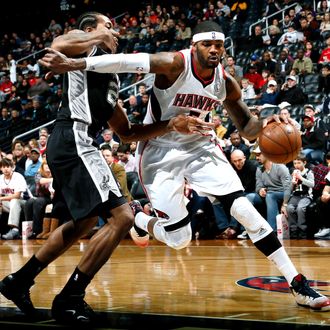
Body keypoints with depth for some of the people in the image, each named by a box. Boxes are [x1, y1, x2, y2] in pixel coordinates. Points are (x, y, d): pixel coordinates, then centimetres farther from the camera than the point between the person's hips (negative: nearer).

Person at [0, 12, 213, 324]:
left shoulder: (110, 78, 27)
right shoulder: (85, 42, 4)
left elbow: (126, 133, 24)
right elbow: (58, 45, -23)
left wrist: (172, 125, 16)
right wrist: (98, 38, -9)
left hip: (68, 146, 11)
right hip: (73, 142, -11)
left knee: (85, 221, 27)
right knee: (121, 217, -13)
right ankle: (69, 298, -7)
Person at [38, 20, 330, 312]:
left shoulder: (226, 84, -5)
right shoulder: (175, 64, -21)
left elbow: (246, 127, 8)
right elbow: (125, 61, -32)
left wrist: (262, 125, -16)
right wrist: (73, 64, -41)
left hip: (200, 147, 4)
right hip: (161, 152, -4)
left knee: (245, 210, -10)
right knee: (178, 240, -5)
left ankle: (298, 285, -5)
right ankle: (137, 217, 31)